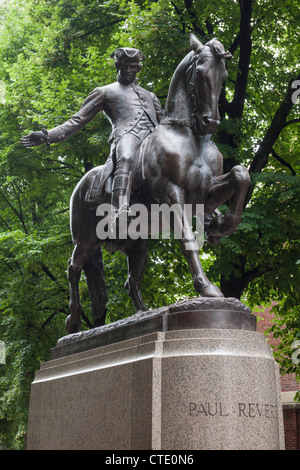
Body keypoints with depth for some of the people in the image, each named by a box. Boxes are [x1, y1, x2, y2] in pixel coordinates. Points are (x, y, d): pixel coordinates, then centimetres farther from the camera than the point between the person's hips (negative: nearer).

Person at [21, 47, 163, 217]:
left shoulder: (149, 96, 37)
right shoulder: (105, 92, 24)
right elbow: (78, 120, 18)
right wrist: (48, 136, 7)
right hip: (126, 133, -5)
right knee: (126, 159, -41)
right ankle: (121, 211, -60)